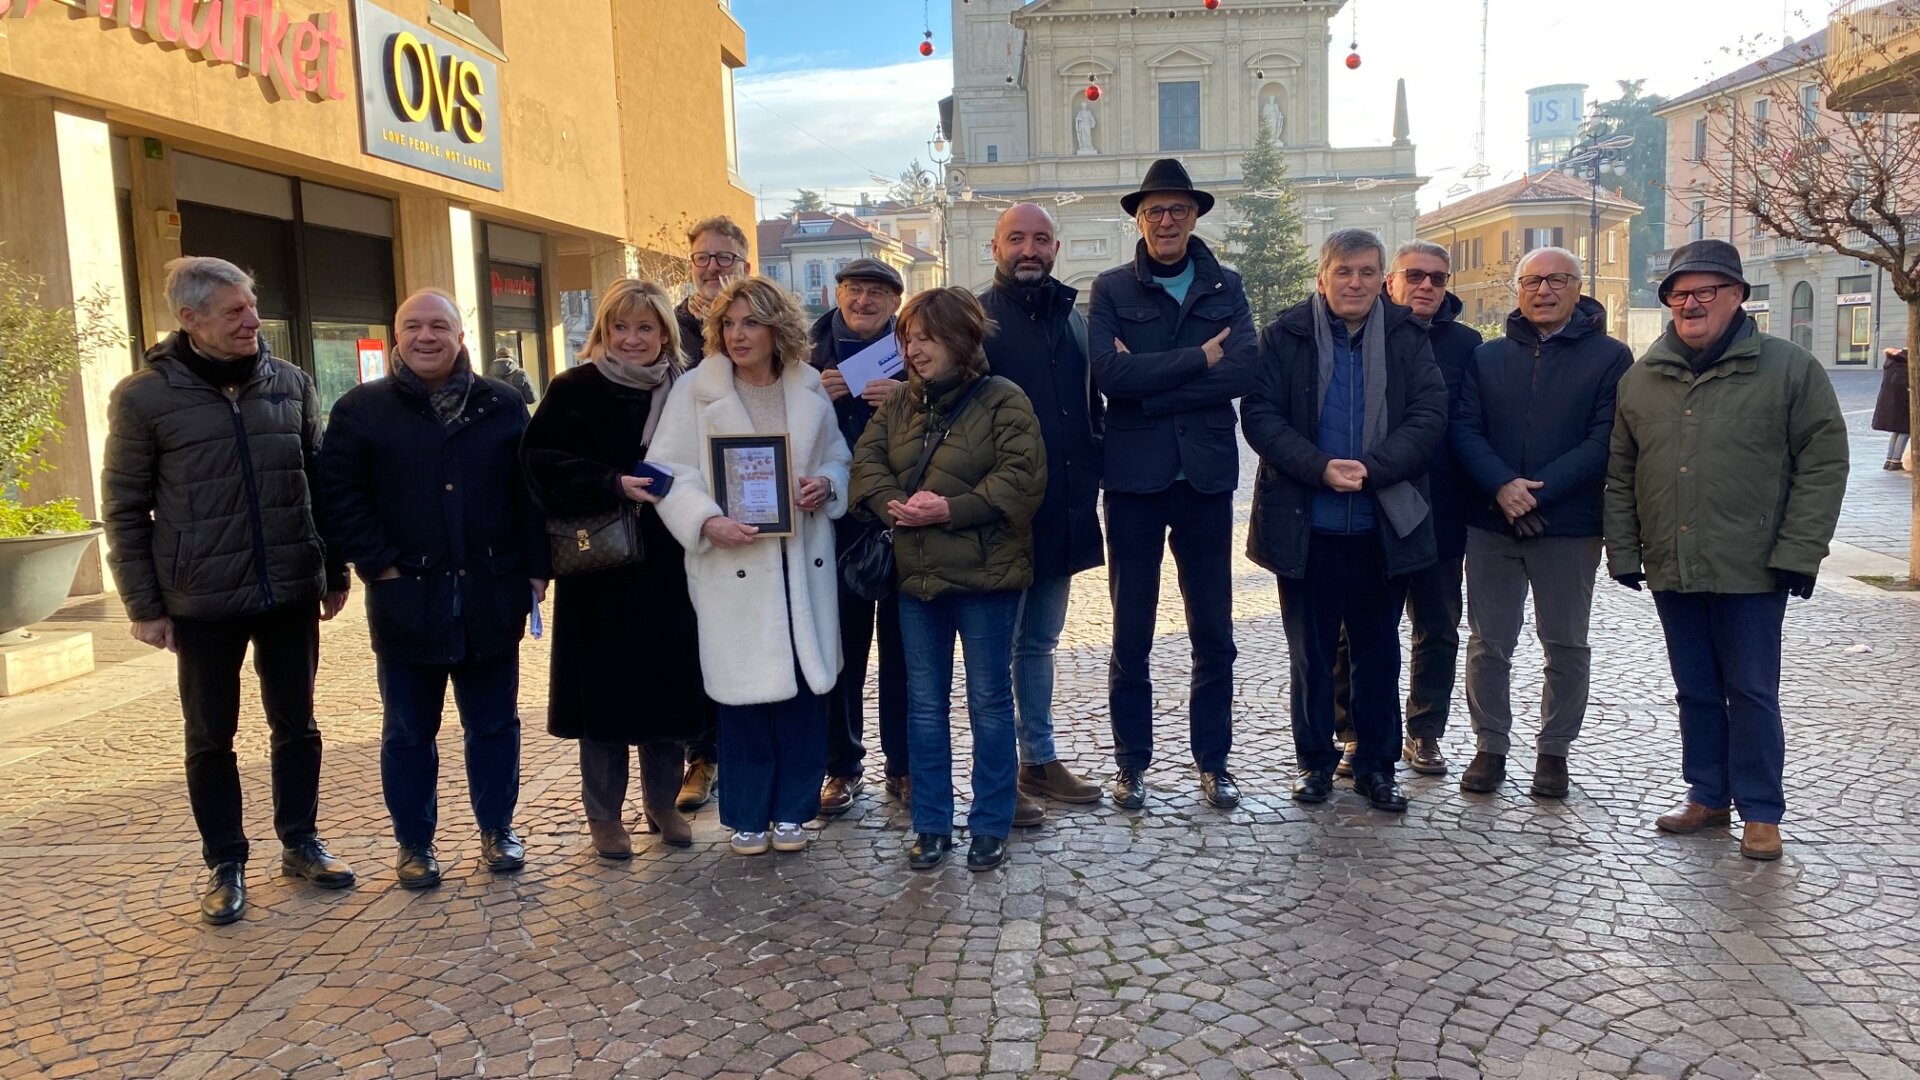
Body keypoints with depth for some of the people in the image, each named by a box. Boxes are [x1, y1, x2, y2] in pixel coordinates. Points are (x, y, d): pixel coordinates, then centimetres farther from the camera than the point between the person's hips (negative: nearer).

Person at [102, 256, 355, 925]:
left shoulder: (291, 383, 3)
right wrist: (144, 606, -5)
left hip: (291, 594, 3)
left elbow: (320, 484, 9)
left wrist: (335, 571, 9)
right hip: (203, 602, -2)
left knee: (296, 725, 13)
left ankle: (301, 843, 29)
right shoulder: (144, 397, -6)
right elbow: (124, 510, -3)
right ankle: (225, 864, 25)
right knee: (211, 738, 10)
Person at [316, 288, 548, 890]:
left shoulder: (502, 405, 6)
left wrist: (535, 569, -1)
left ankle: (497, 828, 27)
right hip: (406, 602, -1)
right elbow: (339, 495, -4)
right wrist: (380, 565, -11)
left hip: (491, 597, 1)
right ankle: (414, 843, 24)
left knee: (495, 723, 12)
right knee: (408, 732, 10)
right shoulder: (361, 409, 2)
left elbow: (531, 491, 5)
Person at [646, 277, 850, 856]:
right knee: (745, 690, 2)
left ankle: (792, 809, 23)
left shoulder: (810, 388, 8)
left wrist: (826, 484, -6)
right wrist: (707, 521, -21)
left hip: (803, 559, 3)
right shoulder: (695, 390, -1)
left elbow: (838, 457, 16)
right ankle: (747, 815, 20)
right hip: (733, 560, -3)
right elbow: (669, 471, -6)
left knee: (805, 684, 6)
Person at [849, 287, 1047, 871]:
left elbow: (1023, 478, -16)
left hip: (985, 578, -5)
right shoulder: (899, 403, 10)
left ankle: (990, 826, 19)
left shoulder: (1002, 400, -7)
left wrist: (951, 509, -21)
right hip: (917, 576, 5)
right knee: (925, 702, 11)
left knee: (990, 701, 6)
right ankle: (931, 824, 23)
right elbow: (866, 461, 4)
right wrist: (893, 504, -16)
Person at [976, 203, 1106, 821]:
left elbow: (1091, 404, 18)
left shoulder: (1071, 317, 13)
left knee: (1040, 642, 17)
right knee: (998, 647, 2)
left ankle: (1040, 759, 29)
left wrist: (1089, 481, 8)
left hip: (1064, 514, 6)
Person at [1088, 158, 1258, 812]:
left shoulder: (1225, 287, 6)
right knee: (1130, 636, 8)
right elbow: (1110, 375, -15)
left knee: (1214, 635, 9)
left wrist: (1148, 382, -14)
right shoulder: (1111, 290, 2)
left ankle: (1213, 762, 23)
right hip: (1134, 480, -1)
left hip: (1206, 477, 2)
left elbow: (1243, 371, -10)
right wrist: (1197, 358, -13)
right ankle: (1132, 764, 21)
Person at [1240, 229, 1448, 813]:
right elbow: (1260, 415, -7)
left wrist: (1371, 468, -18)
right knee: (1310, 650, 9)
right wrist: (1320, 467, -19)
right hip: (1305, 524, -1)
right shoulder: (1284, 336, -1)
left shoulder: (1407, 338, 3)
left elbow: (1429, 416, -4)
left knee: (1378, 652, 10)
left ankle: (1376, 764, 24)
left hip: (1384, 524, 1)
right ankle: (1315, 760, 24)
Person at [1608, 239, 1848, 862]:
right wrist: (1623, 552, 6)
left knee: (1751, 693, 5)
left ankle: (1760, 813, 17)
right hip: (1672, 571, 4)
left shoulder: (1789, 368, -2)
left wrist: (1798, 552, -11)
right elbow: (1619, 473, 11)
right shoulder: (1641, 378, 8)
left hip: (1751, 571, -4)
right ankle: (1708, 797, 27)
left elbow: (1824, 461, -5)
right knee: (1695, 692, 14)